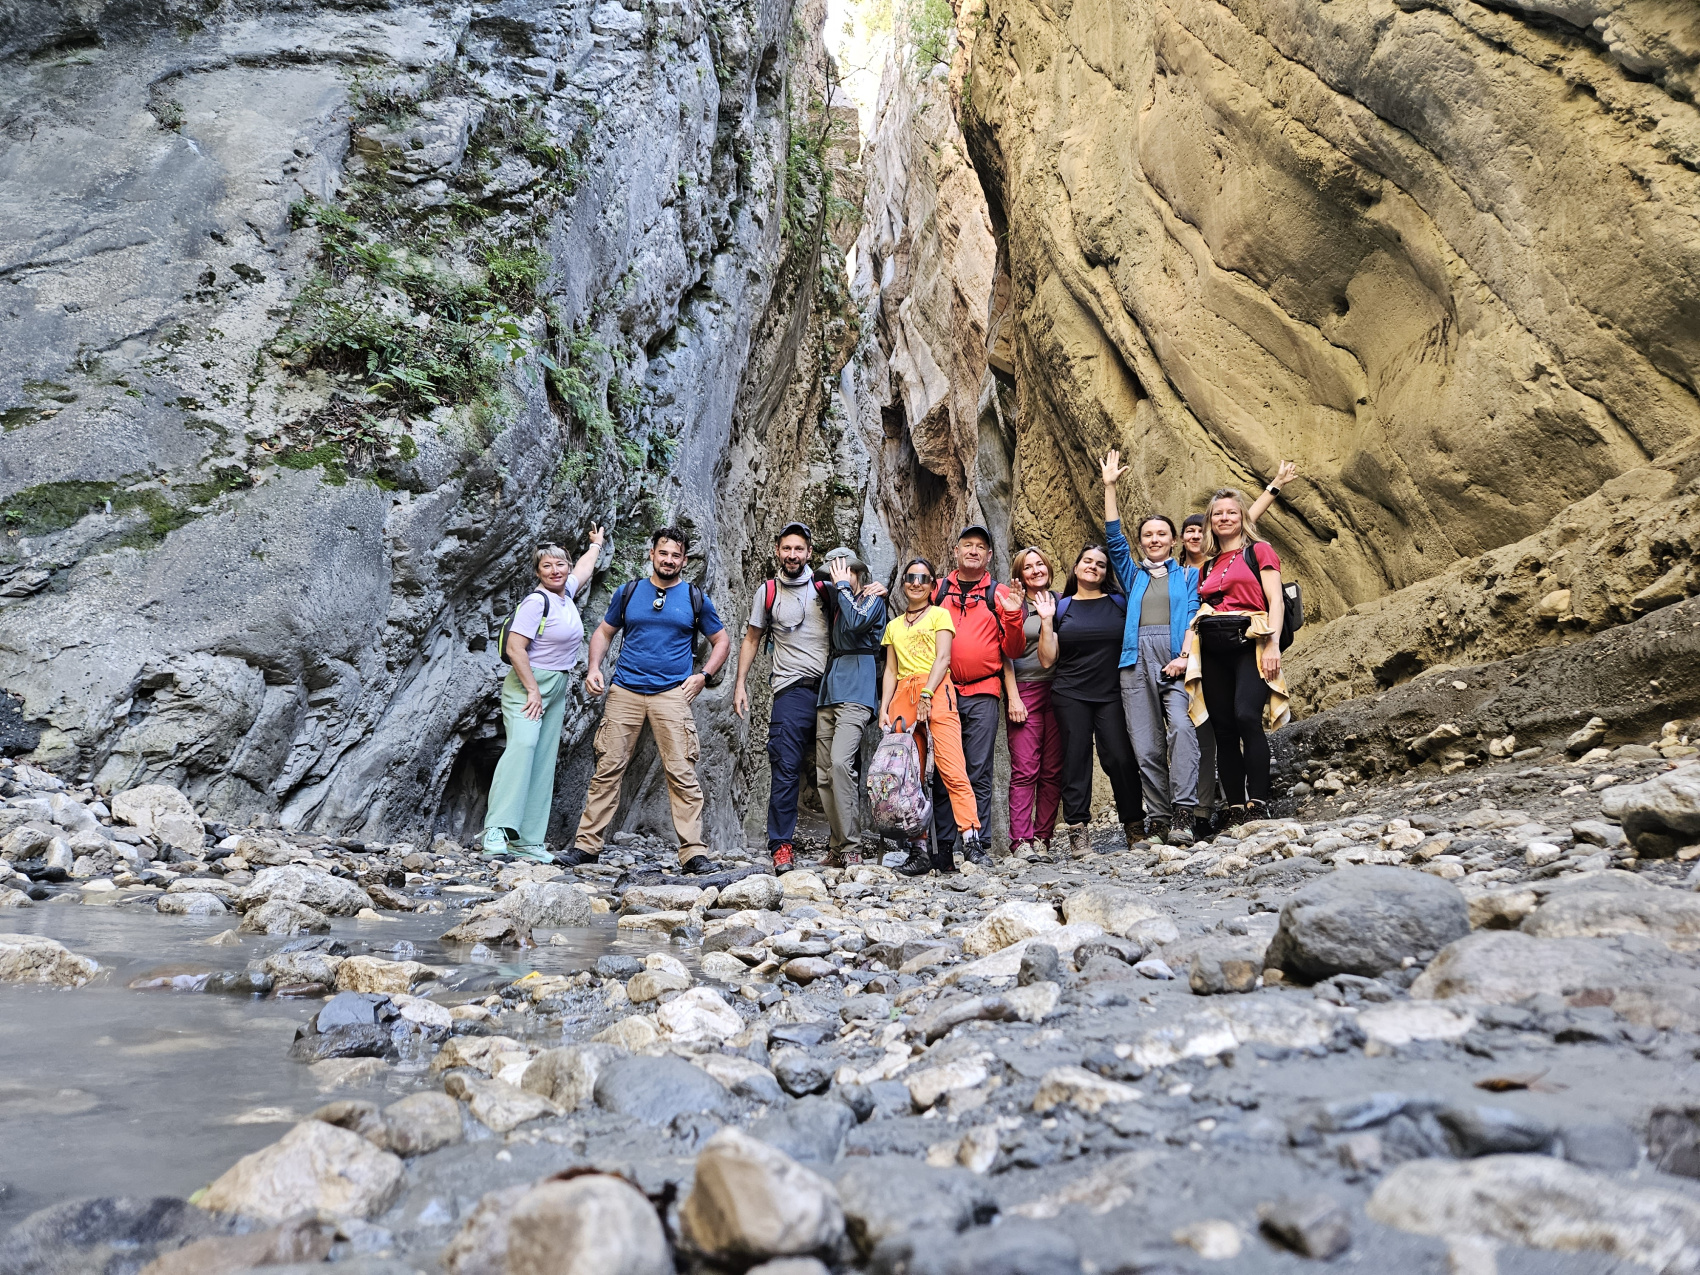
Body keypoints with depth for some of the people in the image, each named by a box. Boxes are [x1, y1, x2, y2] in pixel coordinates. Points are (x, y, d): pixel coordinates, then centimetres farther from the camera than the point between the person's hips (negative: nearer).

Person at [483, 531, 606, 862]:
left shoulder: (566, 592, 11)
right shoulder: (536, 601, -13)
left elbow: (584, 567, 34)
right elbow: (514, 649, -19)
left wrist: (597, 544, 51)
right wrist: (533, 691, -19)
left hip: (556, 688, 8)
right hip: (526, 685, -8)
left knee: (544, 760, 2)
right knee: (522, 743, -26)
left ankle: (527, 840, 1)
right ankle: (497, 829, -31)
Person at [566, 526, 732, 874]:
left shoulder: (695, 598, 9)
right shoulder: (628, 592, 12)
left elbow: (722, 641, 16)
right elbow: (604, 632, 19)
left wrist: (703, 676, 1)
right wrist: (594, 668, 3)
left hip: (672, 694, -1)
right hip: (625, 691, 1)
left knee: (682, 773, -8)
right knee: (607, 769, 0)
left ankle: (693, 853, -5)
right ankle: (587, 845, 9)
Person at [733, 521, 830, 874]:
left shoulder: (824, 586, 9)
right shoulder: (768, 591, 8)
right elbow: (751, 639, 13)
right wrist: (740, 685, 5)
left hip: (831, 687, 1)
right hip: (792, 689, -1)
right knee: (786, 769, -8)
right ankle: (781, 845, -2)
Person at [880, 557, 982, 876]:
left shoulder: (939, 615, 12)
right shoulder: (894, 626, 25)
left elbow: (943, 658, -1)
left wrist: (927, 695, -13)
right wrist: (884, 709, 7)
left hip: (936, 693, -4)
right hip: (903, 697, 4)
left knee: (951, 768, -16)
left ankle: (971, 836, -21)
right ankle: (920, 849, -2)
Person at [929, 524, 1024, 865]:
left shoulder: (999, 594, 10)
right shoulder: (937, 590, 13)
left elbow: (1013, 651, 6)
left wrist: (1012, 616, -10)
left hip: (982, 695, -1)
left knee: (979, 772, 0)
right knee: (942, 772, 1)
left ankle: (975, 842, 5)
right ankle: (945, 844, 7)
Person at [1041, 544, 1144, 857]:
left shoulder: (1119, 603, 10)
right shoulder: (1061, 607, 9)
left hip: (1112, 695, 0)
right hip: (1071, 696, 0)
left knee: (1120, 757, -8)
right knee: (1076, 759, -1)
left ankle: (1135, 826, 4)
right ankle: (1077, 830, 3)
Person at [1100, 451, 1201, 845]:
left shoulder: (1187, 575, 18)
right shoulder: (1133, 576, 24)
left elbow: (1194, 616, 5)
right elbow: (1114, 538, 14)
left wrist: (1184, 657, -12)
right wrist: (1109, 487, 11)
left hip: (1176, 660, -3)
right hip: (1137, 661, 3)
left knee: (1181, 726, -25)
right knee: (1146, 746, -3)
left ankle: (1182, 814, -28)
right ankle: (1158, 820, 1)